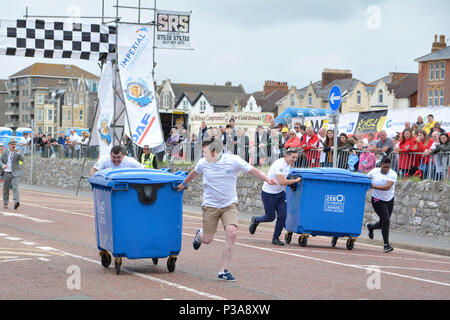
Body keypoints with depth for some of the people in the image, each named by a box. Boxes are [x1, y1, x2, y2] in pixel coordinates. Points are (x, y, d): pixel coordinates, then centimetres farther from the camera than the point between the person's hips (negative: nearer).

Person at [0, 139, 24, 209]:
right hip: (6, 173, 2)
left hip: (15, 173, -2)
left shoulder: (17, 153, 1)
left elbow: (22, 159, -14)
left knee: (15, 187, -17)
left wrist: (18, 152, -27)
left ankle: (16, 201, -29)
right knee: (6, 189, 9)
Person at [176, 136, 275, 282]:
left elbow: (253, 170, -11)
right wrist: (184, 184, 35)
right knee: (207, 239, 2)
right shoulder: (203, 163, -3)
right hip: (210, 205, 2)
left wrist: (267, 179, -27)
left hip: (229, 205, -1)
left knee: (232, 233, -21)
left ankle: (224, 271, -11)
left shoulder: (233, 160, -12)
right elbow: (194, 173, 20)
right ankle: (199, 235, 44)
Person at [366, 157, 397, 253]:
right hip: (378, 200, -2)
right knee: (386, 220, -15)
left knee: (384, 223, 12)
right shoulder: (374, 172, -7)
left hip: (389, 200, 2)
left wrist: (374, 186, -32)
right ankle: (386, 244, -8)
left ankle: (370, 227, 45)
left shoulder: (392, 174, -13)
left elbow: (387, 187, -27)